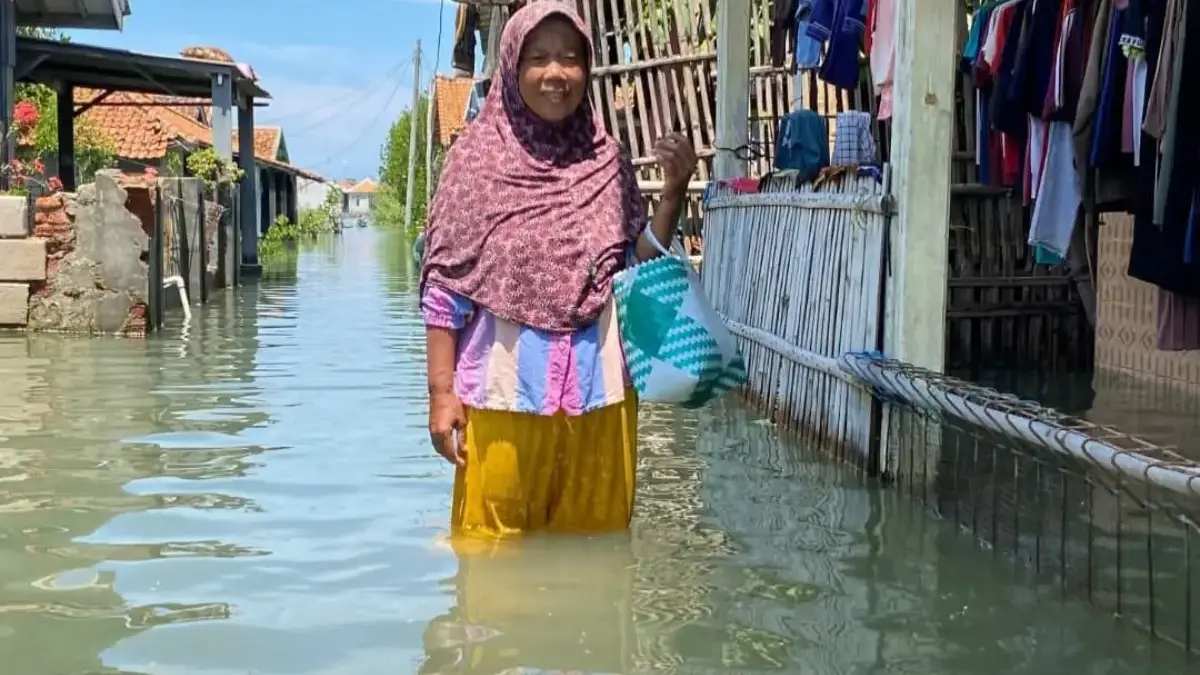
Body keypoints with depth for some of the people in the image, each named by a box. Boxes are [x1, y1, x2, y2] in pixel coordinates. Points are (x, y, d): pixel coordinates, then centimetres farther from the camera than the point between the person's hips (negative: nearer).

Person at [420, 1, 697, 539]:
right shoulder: (478, 158, -2)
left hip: (596, 393, 3)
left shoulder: (607, 161, 6)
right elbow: (444, 288, -3)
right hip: (504, 394, -2)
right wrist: (441, 391, -8)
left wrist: (673, 192, -3)